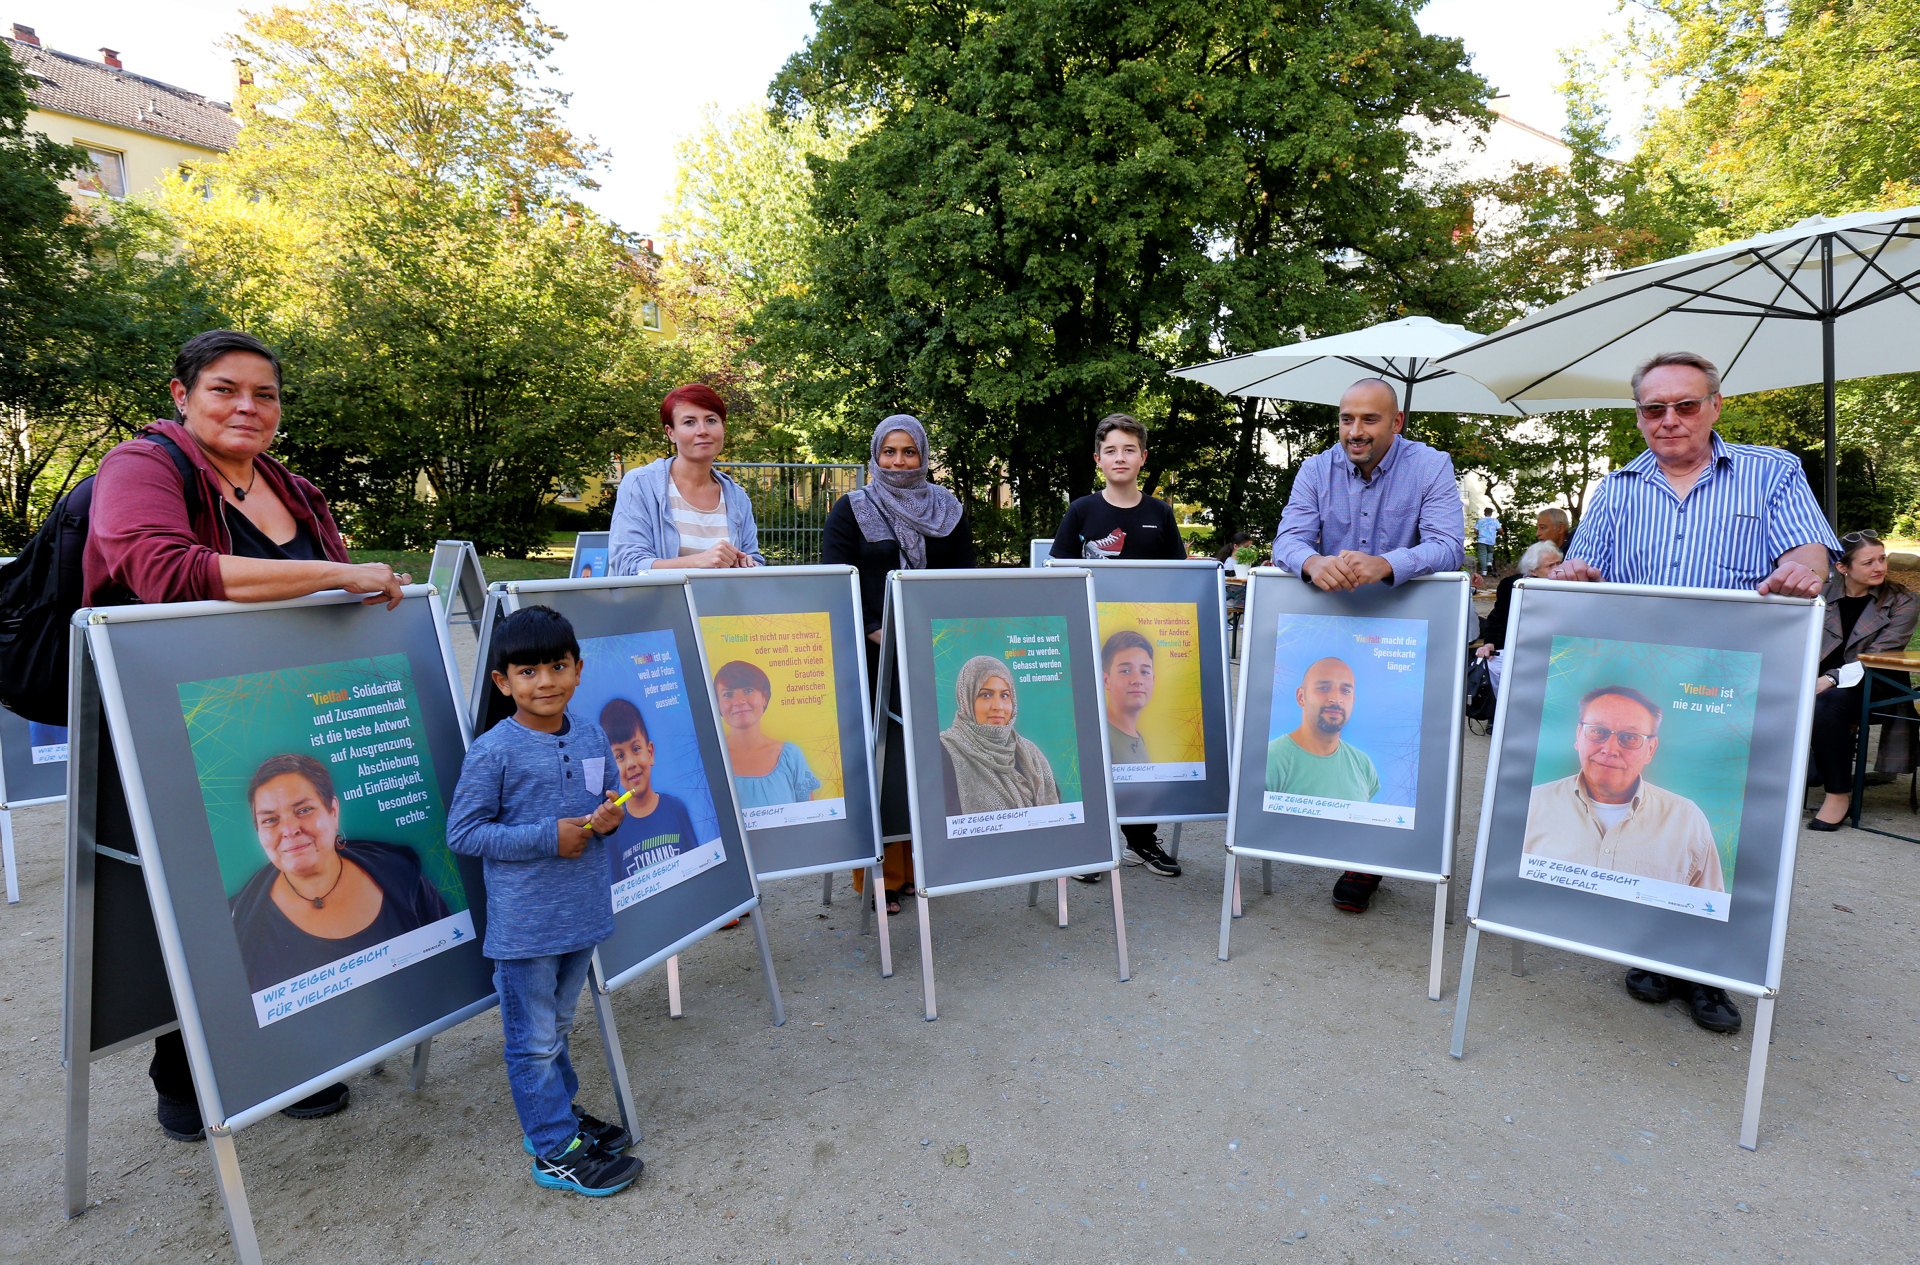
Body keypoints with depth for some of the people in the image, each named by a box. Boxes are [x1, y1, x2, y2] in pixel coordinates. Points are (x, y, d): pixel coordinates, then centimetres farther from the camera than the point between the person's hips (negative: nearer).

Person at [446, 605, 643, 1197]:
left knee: (558, 1025, 24)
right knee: (534, 1039, 9)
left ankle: (558, 1114, 42)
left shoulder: (593, 736, 1)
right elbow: (463, 832, -15)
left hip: (582, 912, 6)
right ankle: (556, 1151, 23)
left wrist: (609, 816, -8)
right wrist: (547, 837, -21)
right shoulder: (492, 752, -17)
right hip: (524, 922, -6)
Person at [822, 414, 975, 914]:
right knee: (879, 760, -3)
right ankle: (879, 873, 7)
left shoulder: (948, 511, 14)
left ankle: (920, 862, 18)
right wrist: (875, 632, -16)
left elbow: (966, 575, 11)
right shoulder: (851, 510, 5)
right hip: (876, 656, -3)